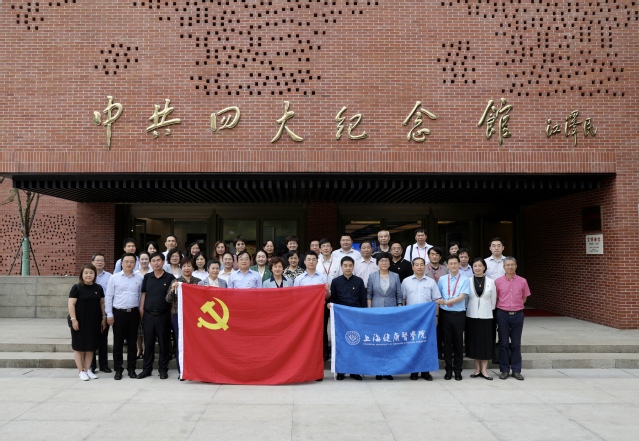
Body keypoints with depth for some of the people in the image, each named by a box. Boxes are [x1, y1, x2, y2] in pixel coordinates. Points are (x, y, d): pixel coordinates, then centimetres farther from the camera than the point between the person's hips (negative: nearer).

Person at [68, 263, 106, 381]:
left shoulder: (98, 288, 6)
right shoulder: (76, 287, -7)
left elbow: (102, 303, 12)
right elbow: (71, 304, -10)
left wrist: (104, 317, 8)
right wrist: (73, 319, -15)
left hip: (94, 322, 4)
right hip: (80, 322, -4)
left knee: (90, 346, 11)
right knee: (79, 346, 4)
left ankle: (88, 369, 21)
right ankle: (81, 371, 13)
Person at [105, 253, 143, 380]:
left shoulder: (139, 278, 4)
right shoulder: (114, 278, 1)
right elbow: (108, 297, 2)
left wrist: (141, 311, 1)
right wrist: (109, 314, -2)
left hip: (134, 313, 1)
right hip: (118, 313, -1)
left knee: (132, 342, 8)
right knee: (118, 343, 4)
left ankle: (131, 369, 18)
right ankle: (118, 370, 14)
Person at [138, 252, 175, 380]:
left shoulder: (170, 278, -1)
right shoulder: (147, 277, 8)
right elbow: (143, 294, 11)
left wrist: (172, 313, -5)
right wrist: (141, 310, 3)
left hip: (163, 315, -2)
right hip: (148, 315, 3)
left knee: (164, 343, 4)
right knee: (148, 342, 8)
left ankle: (163, 369, 14)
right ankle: (147, 369, 18)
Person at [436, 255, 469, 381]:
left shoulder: (464, 280, -2)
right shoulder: (442, 279, 5)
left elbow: (461, 297, -12)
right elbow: (438, 297, 10)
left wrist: (446, 302, -21)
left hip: (459, 314, -2)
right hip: (445, 314, 2)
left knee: (458, 342, 6)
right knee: (447, 342, 6)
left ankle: (458, 370, 17)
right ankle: (448, 369, 16)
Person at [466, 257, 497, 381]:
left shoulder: (491, 282, 2)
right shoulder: (468, 281, 1)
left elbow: (493, 300, 7)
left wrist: (488, 310, 7)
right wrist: (468, 309, 2)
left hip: (486, 316, 0)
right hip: (472, 316, 0)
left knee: (486, 342, 1)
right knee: (474, 341, 4)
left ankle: (484, 369, 8)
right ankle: (477, 368, 14)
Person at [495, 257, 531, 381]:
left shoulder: (522, 281, 1)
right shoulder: (498, 282, -1)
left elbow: (524, 298, 12)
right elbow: (495, 298, 6)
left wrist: (516, 306, 5)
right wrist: (502, 307, 1)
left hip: (517, 314, 1)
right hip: (503, 315, -1)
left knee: (516, 343, 7)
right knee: (503, 343, 5)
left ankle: (516, 370, 15)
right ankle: (504, 370, 13)